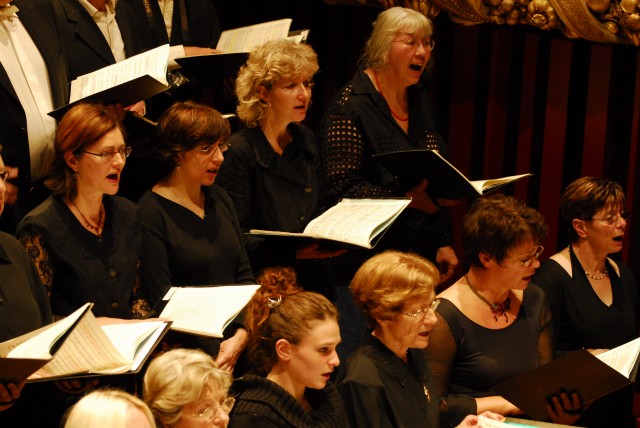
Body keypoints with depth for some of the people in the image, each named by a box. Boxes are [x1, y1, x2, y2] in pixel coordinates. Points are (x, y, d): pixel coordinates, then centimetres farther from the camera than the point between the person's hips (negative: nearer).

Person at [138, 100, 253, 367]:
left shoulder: (219, 199, 17)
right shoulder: (150, 213, -6)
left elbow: (244, 274, 14)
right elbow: (162, 302, -10)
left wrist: (240, 337, -4)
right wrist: (213, 355, -17)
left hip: (237, 343, 6)